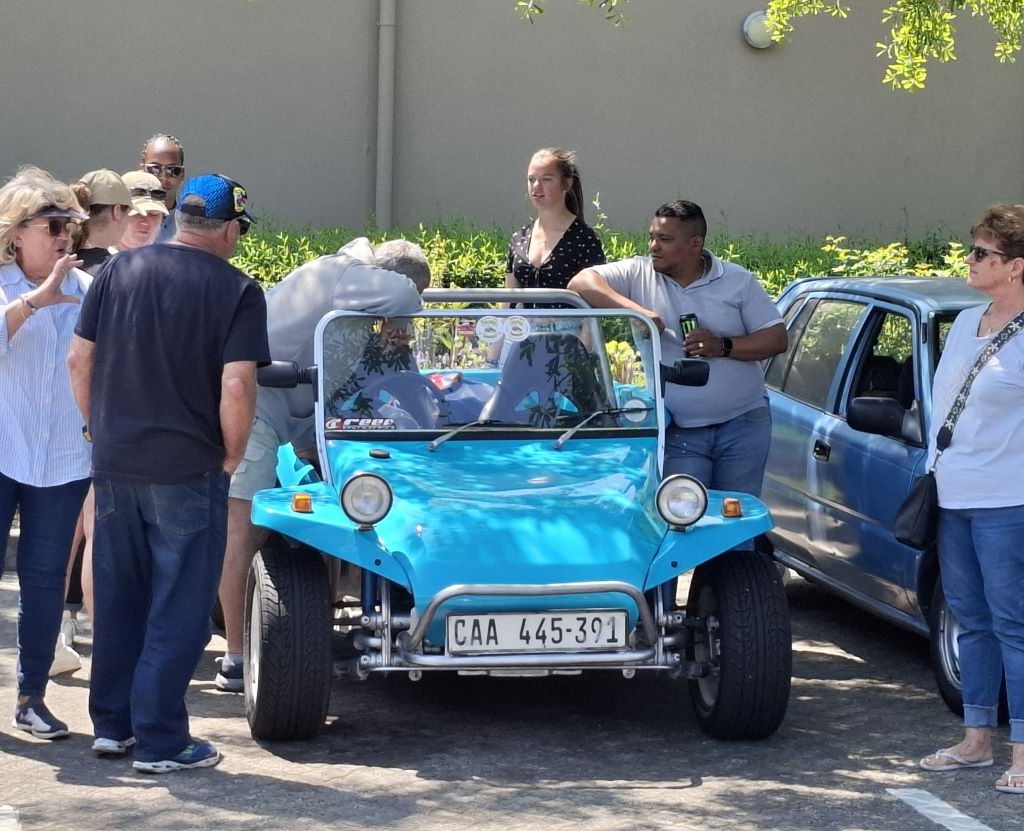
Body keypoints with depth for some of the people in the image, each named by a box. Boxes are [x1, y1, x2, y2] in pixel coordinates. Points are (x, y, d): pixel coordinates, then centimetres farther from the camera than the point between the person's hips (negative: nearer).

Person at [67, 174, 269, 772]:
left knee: (117, 599, 17)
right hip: (188, 470, -5)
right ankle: (160, 740, 4)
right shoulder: (237, 290, -10)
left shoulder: (120, 270, 3)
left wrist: (101, 428, 15)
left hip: (113, 466, 5)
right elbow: (236, 388, -18)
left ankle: (111, 723, 25)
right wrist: (231, 456, -3)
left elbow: (79, 360, 4)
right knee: (179, 610, 4)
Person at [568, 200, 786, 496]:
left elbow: (777, 338, 2)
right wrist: (634, 309, -19)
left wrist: (723, 346, -13)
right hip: (679, 433, 0)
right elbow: (581, 282, -8)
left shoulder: (739, 281, 3)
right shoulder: (638, 274, 3)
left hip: (742, 425, 0)